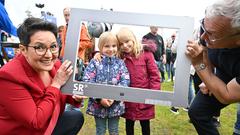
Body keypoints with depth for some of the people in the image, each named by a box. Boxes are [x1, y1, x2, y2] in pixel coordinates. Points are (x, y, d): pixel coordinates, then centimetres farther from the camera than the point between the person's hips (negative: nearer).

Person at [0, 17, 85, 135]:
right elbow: (36, 122, -27)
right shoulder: (10, 76, -27)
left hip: (48, 122, 6)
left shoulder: (55, 64, -9)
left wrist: (75, 97, -11)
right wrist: (56, 84, -26)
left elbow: (60, 95, 9)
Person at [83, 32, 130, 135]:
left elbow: (125, 81, -8)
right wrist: (99, 98, -19)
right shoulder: (95, 62, -5)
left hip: (116, 104, 1)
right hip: (98, 104, -1)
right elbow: (87, 82, -12)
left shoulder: (120, 63, 1)